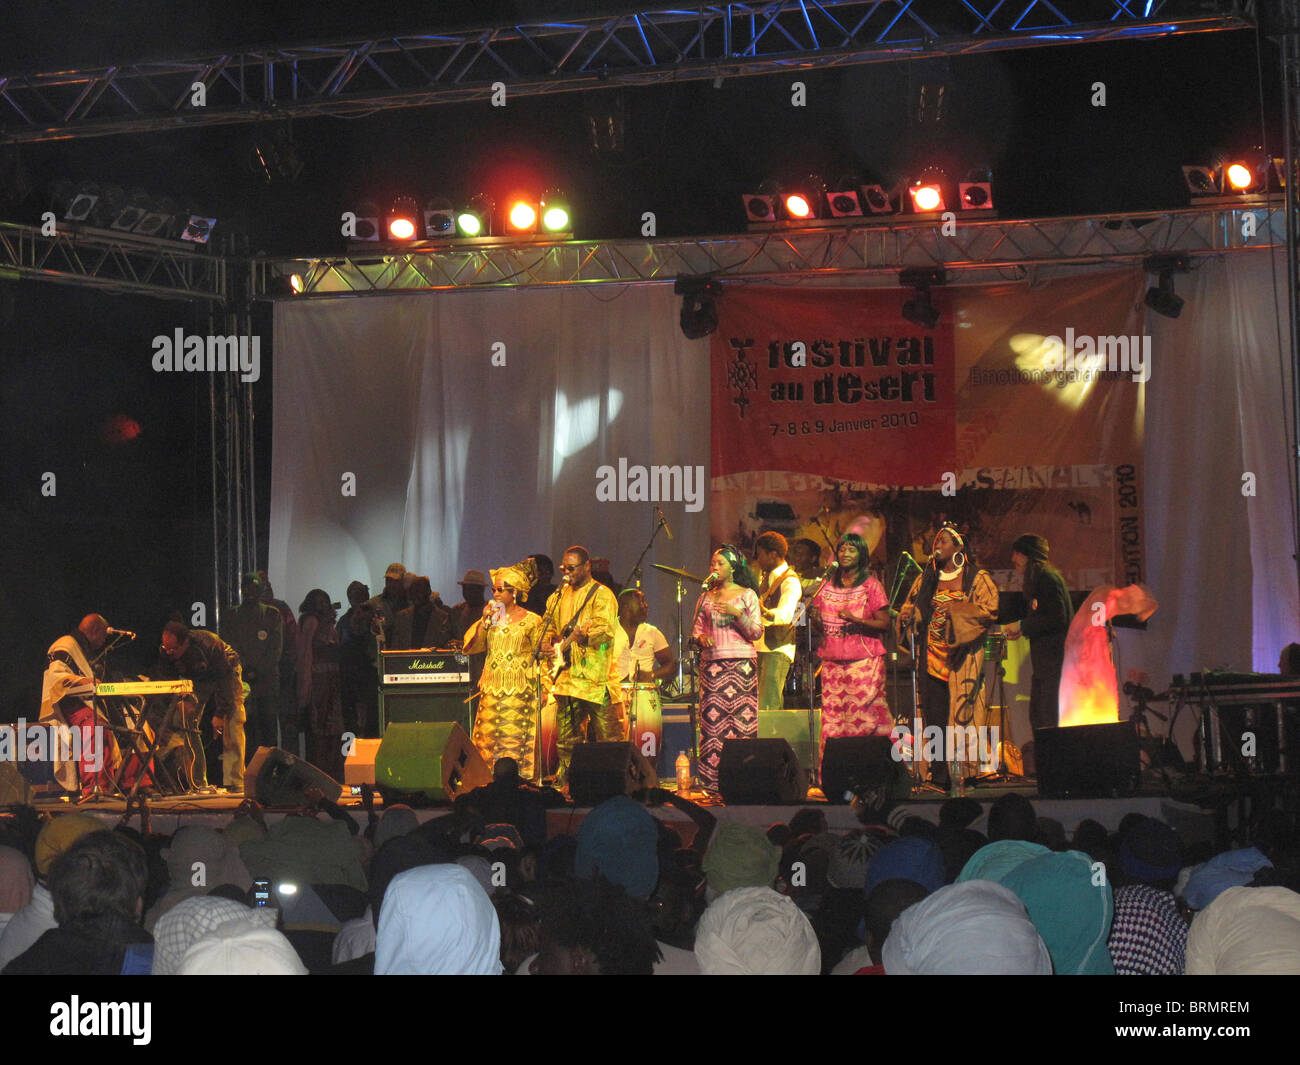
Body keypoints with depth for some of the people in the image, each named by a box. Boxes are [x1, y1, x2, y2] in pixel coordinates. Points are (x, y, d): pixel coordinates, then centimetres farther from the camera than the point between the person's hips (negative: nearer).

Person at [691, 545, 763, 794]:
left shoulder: (747, 595, 7)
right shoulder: (706, 598, 16)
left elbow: (757, 633, 2)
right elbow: (696, 630, 17)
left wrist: (738, 614, -12)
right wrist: (700, 639, -5)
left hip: (742, 661, -2)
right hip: (712, 662, 3)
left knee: (742, 716, -9)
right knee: (713, 719, -6)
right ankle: (712, 780, -6)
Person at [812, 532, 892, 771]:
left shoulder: (871, 585, 2)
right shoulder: (828, 586, 15)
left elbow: (884, 624, -3)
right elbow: (819, 623, 20)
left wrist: (856, 619, -16)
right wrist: (814, 616, -3)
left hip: (864, 660, -4)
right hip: (832, 660, 4)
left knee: (864, 716, -10)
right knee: (832, 715, 0)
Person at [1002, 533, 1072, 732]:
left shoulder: (1046, 577, -12)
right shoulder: (1035, 579, 19)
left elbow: (1057, 617, -20)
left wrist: (1022, 626, -14)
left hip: (1055, 658, -11)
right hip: (1044, 661, 11)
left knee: (1049, 718, -11)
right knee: (1037, 716, 11)